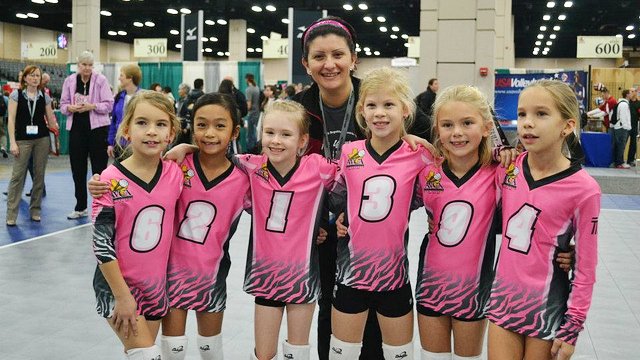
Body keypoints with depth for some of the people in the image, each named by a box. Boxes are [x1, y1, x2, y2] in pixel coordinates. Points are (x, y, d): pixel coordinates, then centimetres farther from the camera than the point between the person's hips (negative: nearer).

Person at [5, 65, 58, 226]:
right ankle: (11, 214, -2)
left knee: (39, 175, 6)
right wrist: (12, 142, -9)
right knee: (17, 175, -6)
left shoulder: (44, 97, 7)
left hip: (42, 139, 3)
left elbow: (51, 120, 13)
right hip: (23, 140, -2)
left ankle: (35, 210, 17)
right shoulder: (16, 94, 1)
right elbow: (11, 119, -4)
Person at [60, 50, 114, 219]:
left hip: (97, 128, -3)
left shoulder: (100, 80, -3)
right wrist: (70, 108, -13)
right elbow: (63, 105, 9)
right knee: (78, 169, 8)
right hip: (76, 128, 4)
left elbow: (109, 104, -5)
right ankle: (80, 207, 21)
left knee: (99, 167, 0)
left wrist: (92, 106, -20)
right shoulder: (70, 81, 7)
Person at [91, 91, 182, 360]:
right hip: (117, 286, -4)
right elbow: (101, 242, -15)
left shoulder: (175, 174, -5)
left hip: (156, 284, 4)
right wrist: (122, 296, -14)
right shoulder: (112, 181, -16)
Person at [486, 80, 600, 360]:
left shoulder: (584, 189, -15)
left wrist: (572, 329, -7)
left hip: (547, 305, -3)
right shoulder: (507, 168, -4)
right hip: (503, 296, 3)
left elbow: (585, 267, -10)